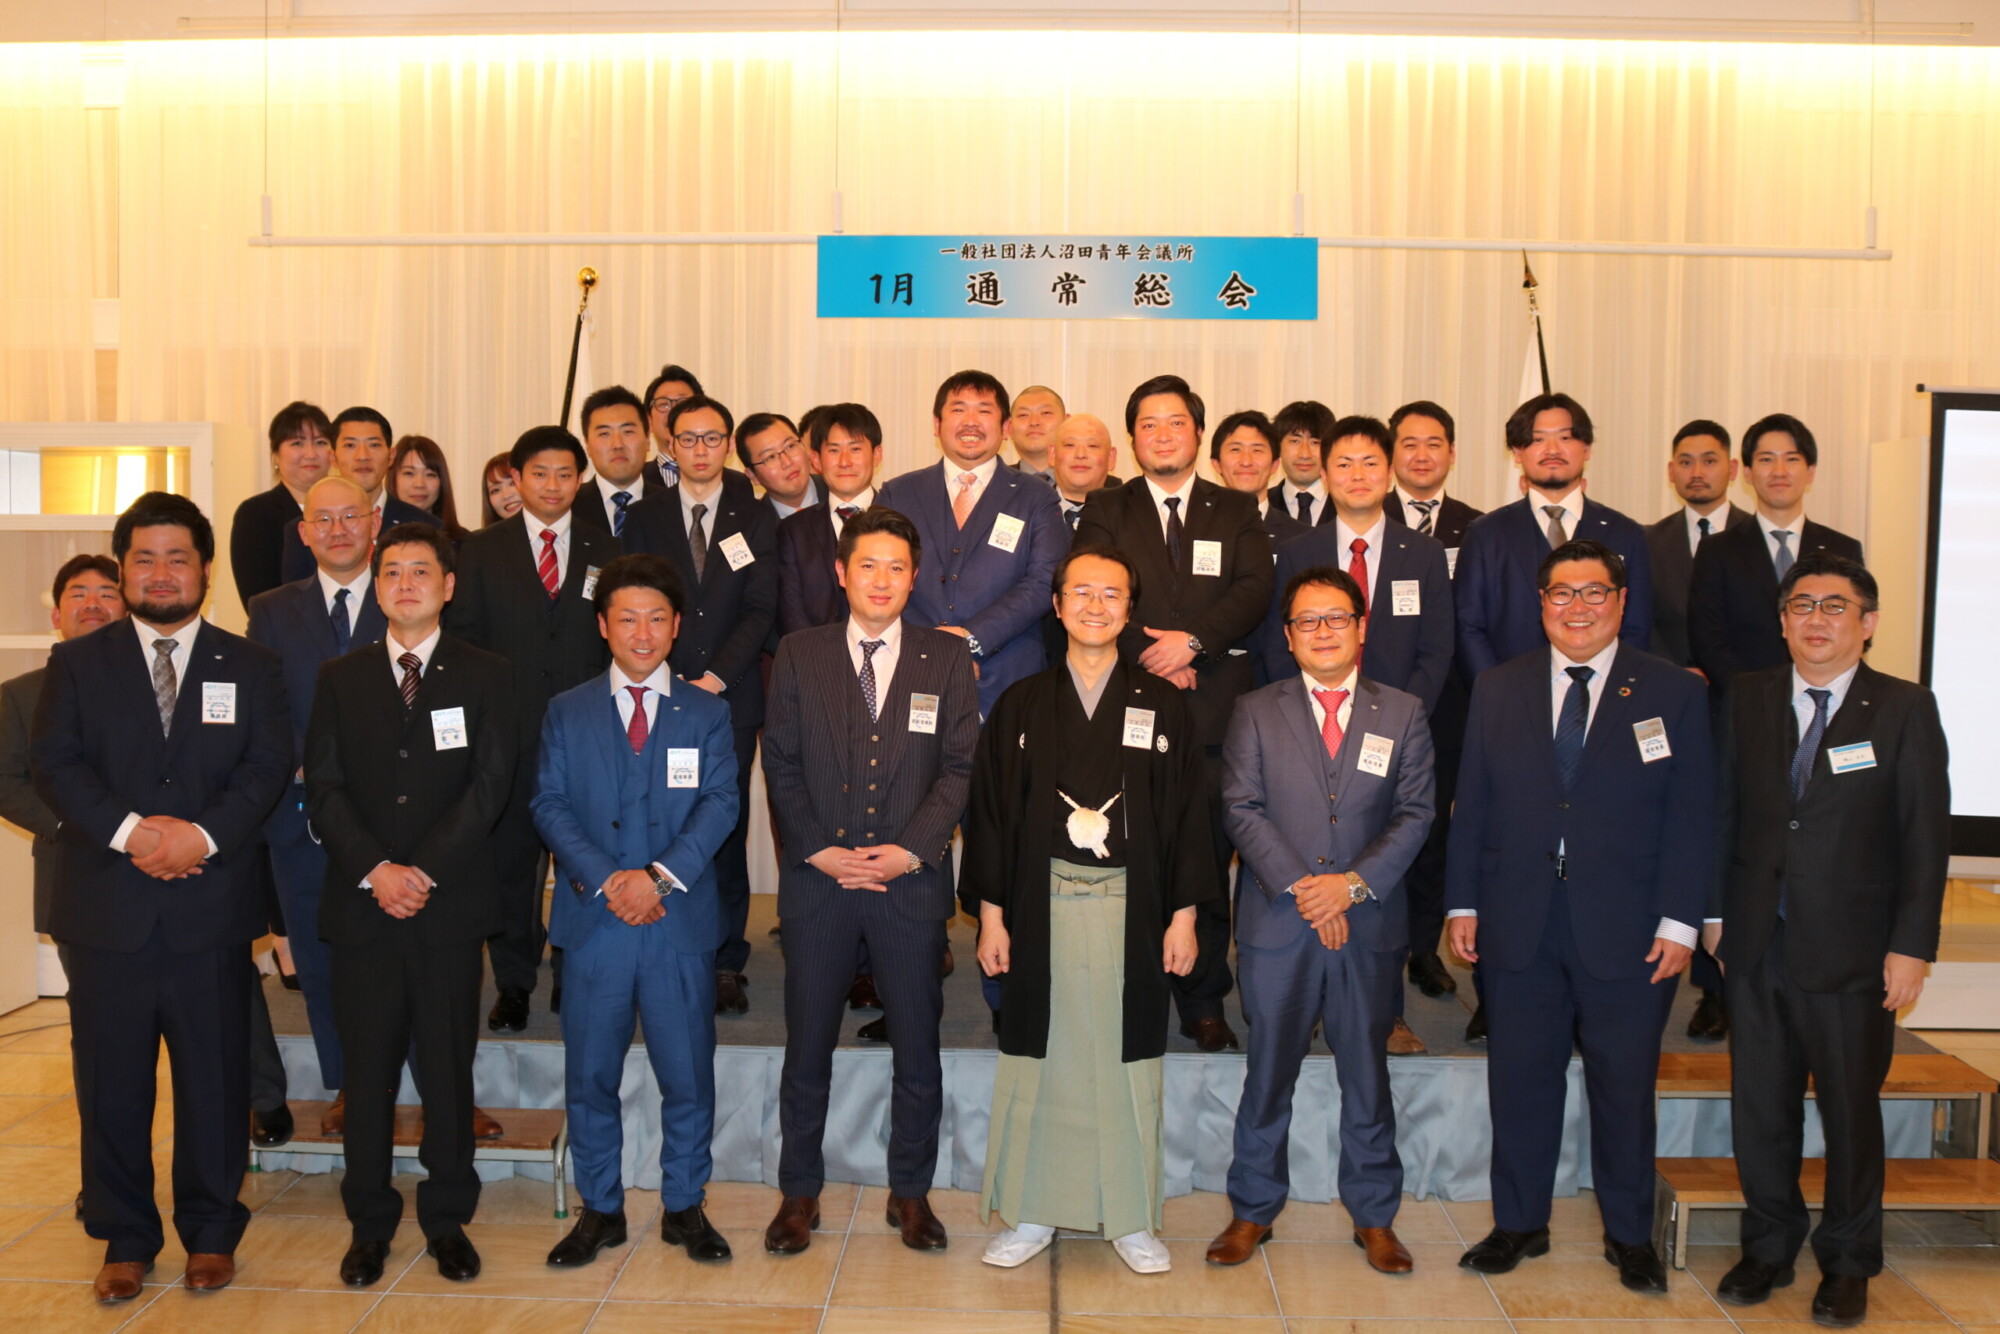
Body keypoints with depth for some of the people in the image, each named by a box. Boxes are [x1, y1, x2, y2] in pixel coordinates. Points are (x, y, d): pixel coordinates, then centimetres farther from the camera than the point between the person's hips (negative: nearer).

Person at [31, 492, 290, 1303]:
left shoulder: (248, 667, 8)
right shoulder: (76, 664, 9)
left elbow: (266, 767, -1)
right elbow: (55, 764, -1)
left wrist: (203, 834, -16)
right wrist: (130, 831, -16)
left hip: (211, 909, 0)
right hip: (107, 910, 1)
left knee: (215, 1079, 7)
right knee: (112, 1083, 8)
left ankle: (211, 1232, 21)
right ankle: (125, 1238, 23)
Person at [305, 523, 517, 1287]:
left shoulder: (485, 676, 5)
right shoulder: (340, 678, 11)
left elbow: (490, 785, -4)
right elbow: (324, 788, 3)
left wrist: (425, 869, -12)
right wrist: (375, 869, -11)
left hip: (451, 902, -1)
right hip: (361, 906, 2)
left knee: (448, 1068, 6)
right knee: (368, 1071, 7)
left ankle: (447, 1219, 19)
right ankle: (370, 1224, 20)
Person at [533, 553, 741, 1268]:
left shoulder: (707, 713, 7)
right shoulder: (567, 711, 8)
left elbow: (720, 803, -2)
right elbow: (549, 802, 0)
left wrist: (661, 874, -16)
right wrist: (606, 879, -14)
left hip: (681, 918, 0)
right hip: (593, 918, 1)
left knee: (688, 1075, 5)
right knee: (589, 1075, 8)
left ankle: (685, 1207, 21)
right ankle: (600, 1209, 23)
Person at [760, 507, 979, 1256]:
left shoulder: (947, 658, 5)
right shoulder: (799, 655, 6)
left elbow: (960, 766, 1)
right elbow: (780, 764, 3)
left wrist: (910, 850, -10)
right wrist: (818, 851, -8)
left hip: (911, 880, 0)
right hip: (818, 879, 0)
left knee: (917, 1047, 8)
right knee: (807, 1047, 8)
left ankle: (910, 1193, 24)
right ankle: (799, 1195, 24)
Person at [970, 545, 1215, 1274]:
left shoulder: (1164, 705, 3)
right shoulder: (1021, 705, 5)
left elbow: (1186, 812, 3)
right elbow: (989, 811, 5)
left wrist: (1184, 914, -1)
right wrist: (990, 913, 0)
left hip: (1131, 910, 0)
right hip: (1042, 907, 1)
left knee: (1128, 1062, 7)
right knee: (1037, 1058, 7)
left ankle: (1131, 1219, 21)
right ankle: (1032, 1214, 21)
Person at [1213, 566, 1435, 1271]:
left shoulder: (1402, 713, 7)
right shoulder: (1256, 712, 5)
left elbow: (1414, 814, 1)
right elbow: (1243, 809, -3)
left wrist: (1355, 882, -13)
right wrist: (1298, 886, -14)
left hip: (1370, 923, 1)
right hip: (1276, 923, -1)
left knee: (1367, 1075, 11)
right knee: (1268, 1074, 8)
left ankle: (1375, 1217, 26)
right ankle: (1253, 1211, 23)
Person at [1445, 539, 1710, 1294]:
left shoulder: (1673, 694, 1)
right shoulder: (1497, 690, 7)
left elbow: (1691, 817, -2)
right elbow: (1472, 805, 7)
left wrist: (1678, 921, -8)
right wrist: (1463, 904, 2)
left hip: (1627, 933, -1)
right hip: (1519, 926, 2)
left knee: (1624, 1087, 10)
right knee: (1519, 1082, 9)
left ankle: (1630, 1235, 28)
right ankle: (1519, 1224, 26)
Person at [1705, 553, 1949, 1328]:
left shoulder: (1904, 709, -4)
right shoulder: (1748, 700, 6)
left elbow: (1926, 837, -6)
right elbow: (1726, 812, 8)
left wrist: (1911, 945, -10)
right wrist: (1716, 913, 5)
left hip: (1851, 951, -3)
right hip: (1757, 945, 3)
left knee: (1851, 1110, 11)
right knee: (1759, 1106, 11)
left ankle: (1847, 1262, 29)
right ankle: (1768, 1247, 29)